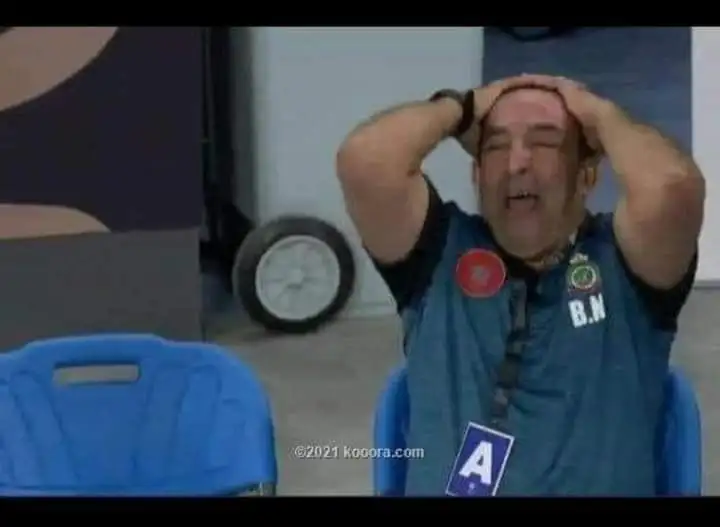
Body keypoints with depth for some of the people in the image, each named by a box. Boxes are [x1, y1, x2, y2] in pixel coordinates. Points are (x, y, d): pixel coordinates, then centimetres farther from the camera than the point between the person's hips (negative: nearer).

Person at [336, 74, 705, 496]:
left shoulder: (621, 262, 6)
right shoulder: (443, 254, 11)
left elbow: (672, 184, -15)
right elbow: (364, 161, -4)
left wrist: (601, 114, 4)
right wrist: (461, 107, 12)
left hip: (596, 486, -1)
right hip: (439, 486, 1)